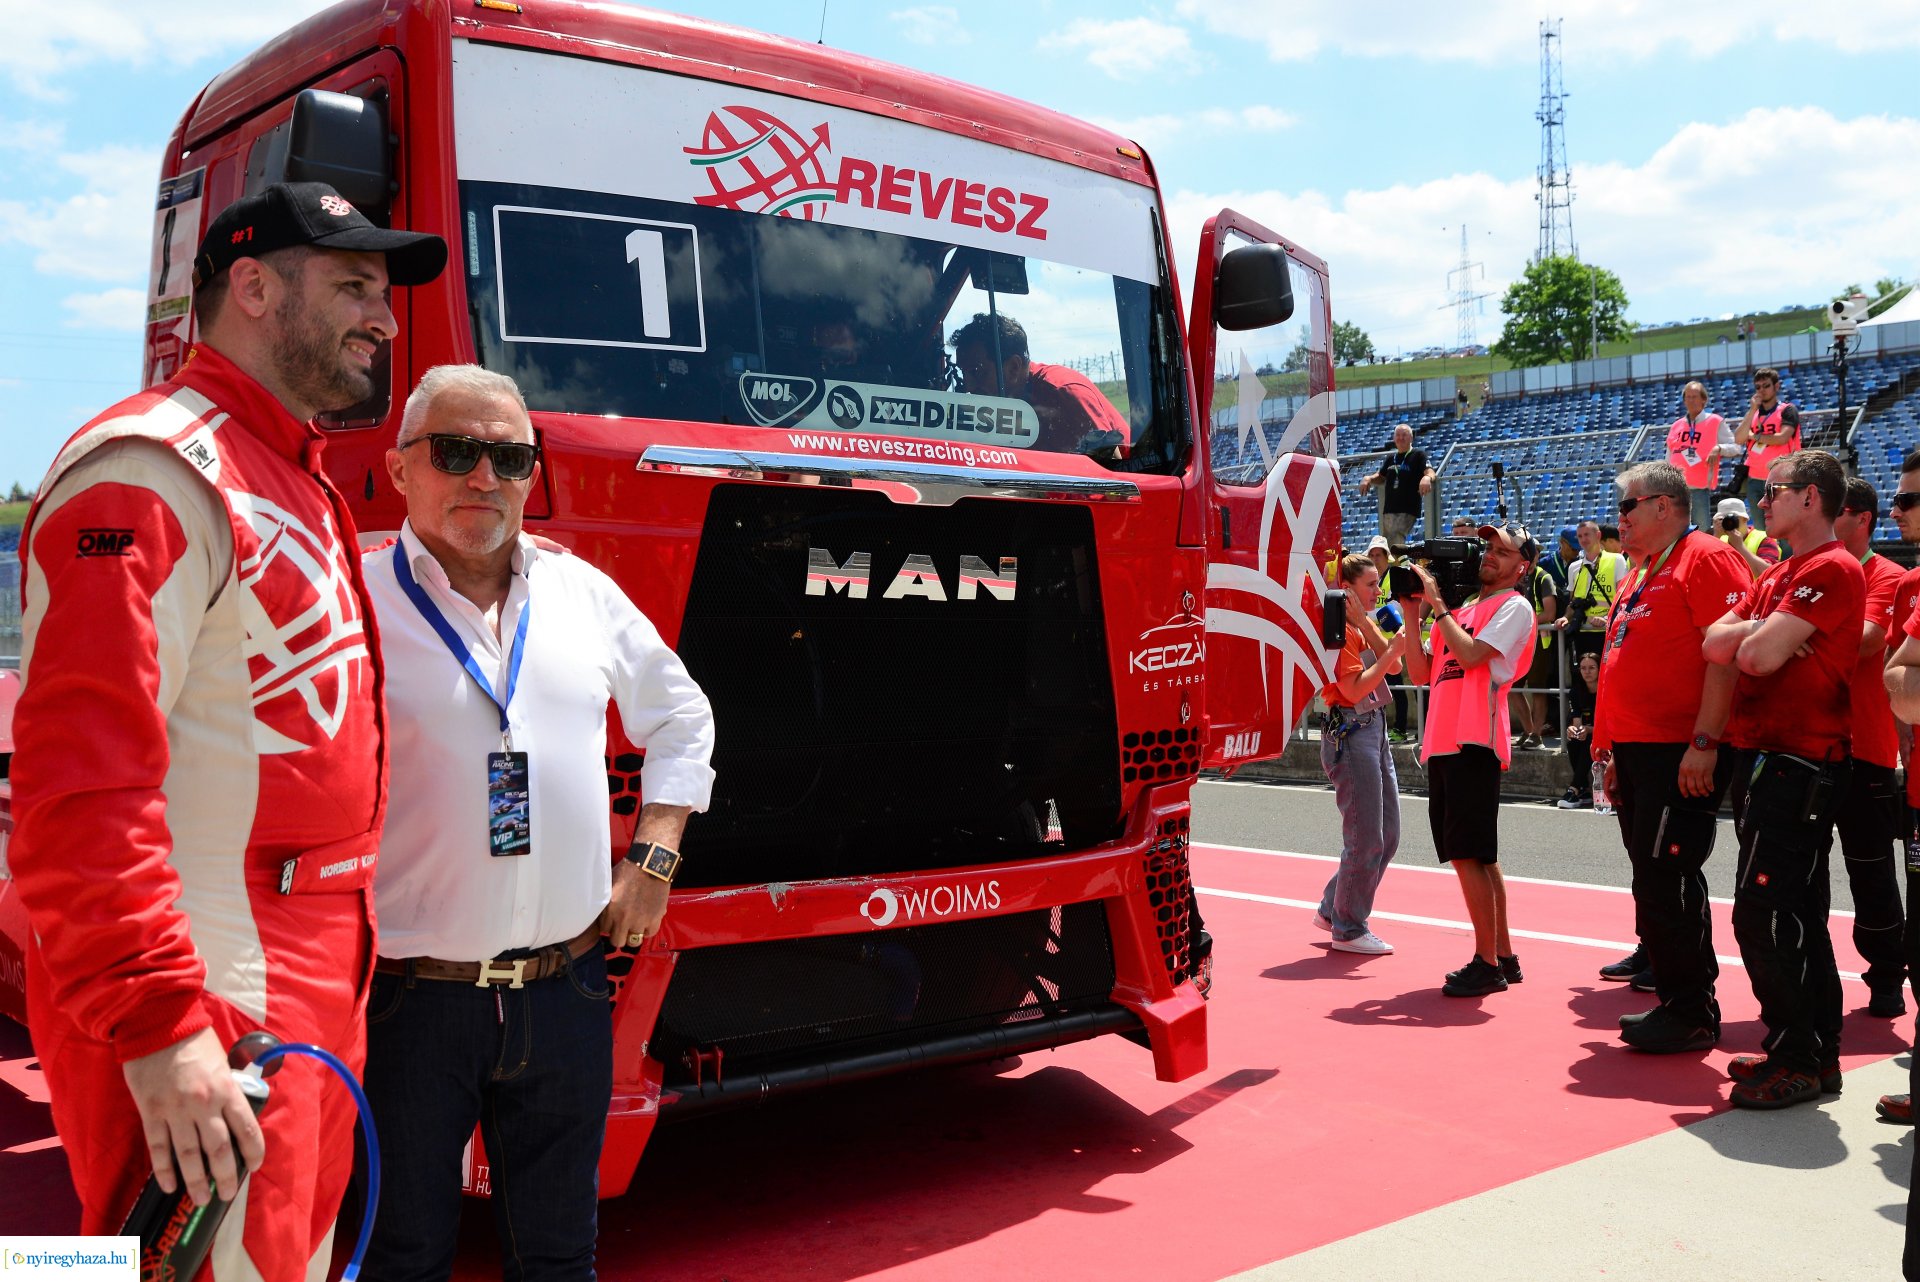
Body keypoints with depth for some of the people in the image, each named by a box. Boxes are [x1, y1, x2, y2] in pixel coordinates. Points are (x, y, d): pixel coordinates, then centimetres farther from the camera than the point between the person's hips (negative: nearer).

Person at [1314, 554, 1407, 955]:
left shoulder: (1362, 628, 16)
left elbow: (1394, 665, 2)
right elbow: (1354, 689, -20)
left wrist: (1367, 623, -6)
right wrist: (1392, 649, -23)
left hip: (1375, 730, 10)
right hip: (1350, 736, -10)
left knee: (1388, 835, 14)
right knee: (1366, 839, -4)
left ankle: (1333, 910, 26)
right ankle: (1348, 930, 9)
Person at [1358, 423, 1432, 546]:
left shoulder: (1419, 455, -2)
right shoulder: (1391, 458, 18)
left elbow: (1430, 472, -16)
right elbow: (1381, 477, 28)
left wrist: (1426, 478, -40)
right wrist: (1368, 479, 6)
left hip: (1408, 510, -7)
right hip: (1388, 510, 7)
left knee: (1396, 546, -20)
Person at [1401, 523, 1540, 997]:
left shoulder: (1514, 607, -1)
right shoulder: (1460, 609, 21)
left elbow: (1470, 655, -16)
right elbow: (1420, 673, 17)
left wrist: (1437, 604, -7)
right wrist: (1414, 614, 8)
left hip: (1473, 743, -8)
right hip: (1442, 744, 8)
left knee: (1468, 855, -9)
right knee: (1478, 857, 12)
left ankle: (1487, 964, -1)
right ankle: (1503, 956, 20)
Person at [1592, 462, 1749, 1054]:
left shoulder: (1706, 559, -9)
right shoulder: (1640, 574, 20)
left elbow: (1725, 656, -18)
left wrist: (1704, 743, -23)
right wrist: (1617, 753, 21)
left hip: (1681, 757, -9)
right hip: (1639, 753, 10)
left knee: (1662, 883, -8)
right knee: (1661, 883, 13)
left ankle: (1690, 1014, 2)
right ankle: (1683, 1002, 22)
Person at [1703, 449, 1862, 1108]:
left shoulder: (1833, 570, -12)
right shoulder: (1776, 576, 18)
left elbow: (1759, 654, -20)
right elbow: (1714, 644, 7)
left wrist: (1759, 637, 0)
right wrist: (1762, 633, -9)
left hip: (1797, 765, -10)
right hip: (1766, 758, 10)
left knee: (1763, 912, -9)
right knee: (1796, 913, 14)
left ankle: (1796, 1059, 0)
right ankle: (1816, 1052, 23)